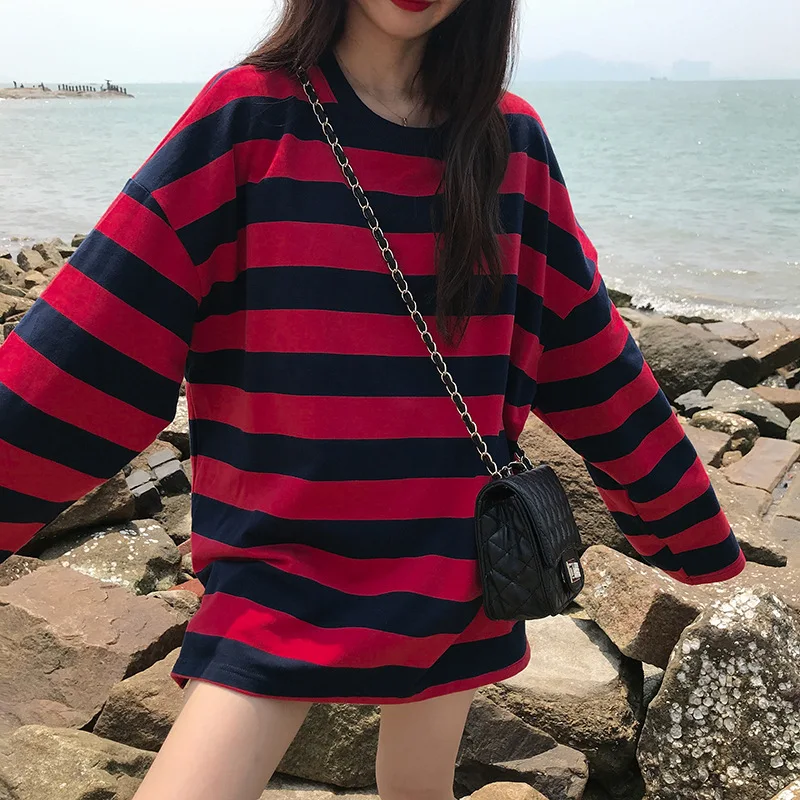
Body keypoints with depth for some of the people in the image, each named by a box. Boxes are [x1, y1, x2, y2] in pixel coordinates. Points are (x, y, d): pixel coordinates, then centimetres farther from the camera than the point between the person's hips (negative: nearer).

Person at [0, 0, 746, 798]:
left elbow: (586, 349, 6)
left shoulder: (510, 139, 0)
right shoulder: (249, 117, -9)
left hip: (456, 557, 3)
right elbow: (96, 338, -11)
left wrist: (689, 521, 12)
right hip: (283, 559, -2)